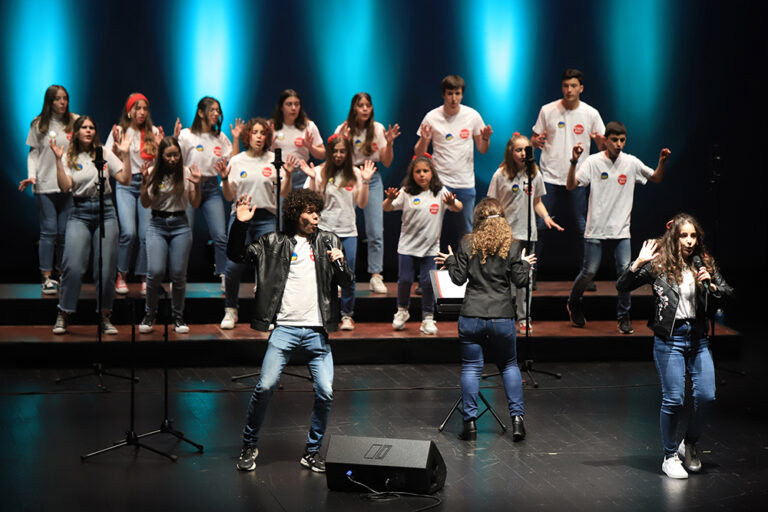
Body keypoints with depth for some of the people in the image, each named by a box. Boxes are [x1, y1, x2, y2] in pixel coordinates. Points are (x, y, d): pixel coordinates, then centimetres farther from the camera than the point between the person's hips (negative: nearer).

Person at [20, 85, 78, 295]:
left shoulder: (75, 122, 5)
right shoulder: (39, 125, 5)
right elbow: (33, 152, 8)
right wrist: (31, 175, -5)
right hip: (45, 185, -1)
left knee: (64, 231, 3)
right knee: (49, 231, -4)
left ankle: (62, 273, 14)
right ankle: (46, 277, 0)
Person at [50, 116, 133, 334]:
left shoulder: (105, 154, 8)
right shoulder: (69, 158, 7)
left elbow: (125, 180, 1)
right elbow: (64, 186, -7)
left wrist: (125, 154, -7)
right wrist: (58, 159, -12)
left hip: (105, 211, 1)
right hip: (80, 213, -1)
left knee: (106, 268, -2)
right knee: (73, 266, -12)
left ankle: (104, 316, 11)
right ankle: (63, 315, 0)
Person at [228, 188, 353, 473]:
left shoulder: (328, 241, 12)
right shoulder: (274, 243, 8)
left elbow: (346, 283, 10)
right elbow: (236, 255, 7)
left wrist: (340, 264, -11)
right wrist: (240, 225, -7)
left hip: (317, 330, 2)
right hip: (285, 328, -2)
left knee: (325, 393, -5)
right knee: (265, 387, -11)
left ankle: (312, 451, 11)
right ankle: (249, 446, 8)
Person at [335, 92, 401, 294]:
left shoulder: (378, 129, 2)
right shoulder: (343, 130, -2)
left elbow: (387, 162, 4)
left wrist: (389, 143, -11)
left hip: (372, 180, 1)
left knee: (376, 231, -6)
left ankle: (376, 277, -2)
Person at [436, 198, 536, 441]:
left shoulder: (467, 243, 0)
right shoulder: (512, 246, 0)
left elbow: (459, 278, -1)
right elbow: (520, 281, -1)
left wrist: (450, 261, 16)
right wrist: (525, 265, 18)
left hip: (471, 316, -1)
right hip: (502, 318, 1)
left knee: (471, 368, 6)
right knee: (509, 366, 16)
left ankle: (470, 422, 3)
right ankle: (517, 419, 8)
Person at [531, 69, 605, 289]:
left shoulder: (591, 114, 2)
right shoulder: (547, 110, 2)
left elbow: (603, 147, 5)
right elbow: (534, 139, 10)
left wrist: (601, 141, -18)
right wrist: (536, 141, -14)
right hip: (550, 177, 0)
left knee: (582, 227, 2)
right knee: (540, 225, -3)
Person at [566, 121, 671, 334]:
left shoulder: (631, 163, 4)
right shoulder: (593, 162, -4)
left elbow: (656, 178, 14)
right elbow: (570, 185, -10)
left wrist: (662, 162, -6)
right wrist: (574, 161, -24)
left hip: (621, 230, 2)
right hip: (596, 229, -2)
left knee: (625, 270, -8)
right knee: (589, 271, 2)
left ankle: (624, 316, 6)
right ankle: (574, 304, 29)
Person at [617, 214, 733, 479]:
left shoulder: (705, 263, 6)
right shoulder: (659, 264, -4)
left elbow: (727, 293, 10)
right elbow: (622, 286, -6)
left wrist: (711, 286, -10)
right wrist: (638, 264, -20)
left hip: (698, 338, 4)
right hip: (669, 340, -4)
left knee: (706, 396, -3)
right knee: (673, 399, -3)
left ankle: (689, 444, 22)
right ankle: (670, 456, 13)